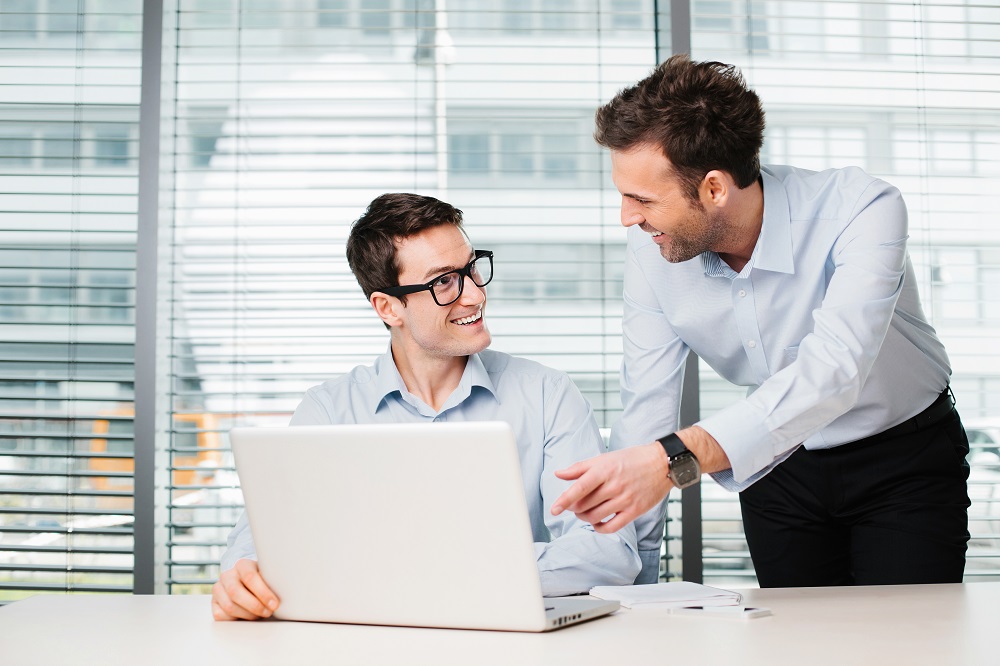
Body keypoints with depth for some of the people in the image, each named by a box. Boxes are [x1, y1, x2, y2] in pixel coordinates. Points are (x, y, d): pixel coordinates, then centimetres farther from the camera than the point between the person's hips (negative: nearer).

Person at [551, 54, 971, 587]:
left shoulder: (862, 209, -29)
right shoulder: (651, 250, -16)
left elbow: (834, 369, -44)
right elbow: (644, 415, -14)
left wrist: (677, 458, -58)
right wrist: (626, 588, -19)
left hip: (903, 460, -3)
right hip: (777, 467, 3)